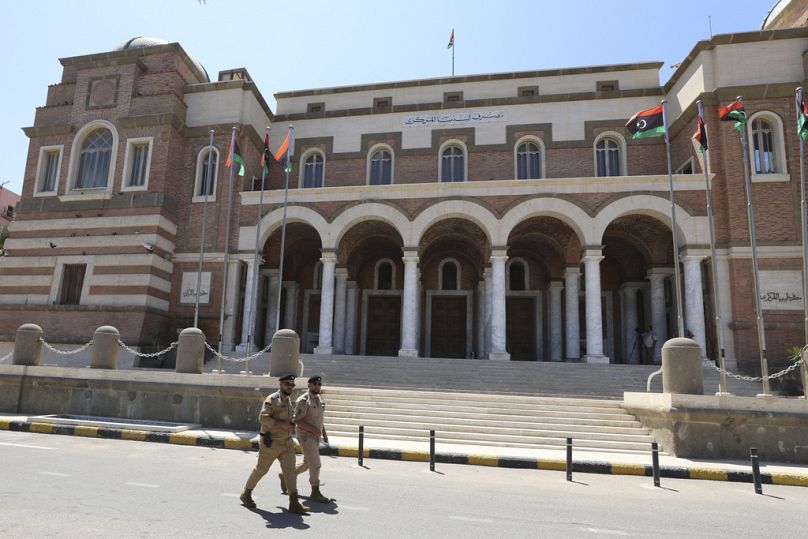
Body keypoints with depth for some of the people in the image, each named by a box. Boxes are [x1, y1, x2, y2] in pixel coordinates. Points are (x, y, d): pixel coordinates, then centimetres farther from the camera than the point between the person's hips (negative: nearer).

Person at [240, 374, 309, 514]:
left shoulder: (288, 400, 13)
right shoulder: (272, 400, -13)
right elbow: (263, 418, -25)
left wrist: (291, 425, 10)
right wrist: (282, 425, -26)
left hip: (287, 442, 7)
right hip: (271, 443, -6)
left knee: (290, 470, -3)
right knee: (261, 469, 9)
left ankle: (294, 503, -5)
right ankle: (246, 494, 31)